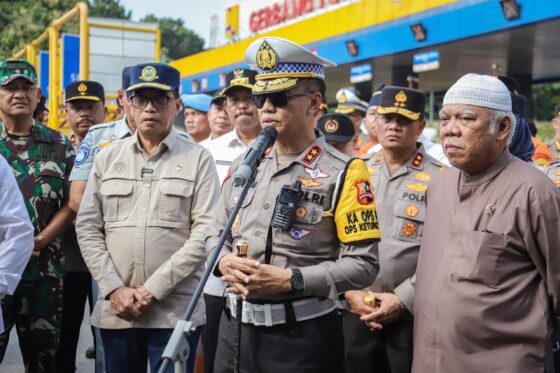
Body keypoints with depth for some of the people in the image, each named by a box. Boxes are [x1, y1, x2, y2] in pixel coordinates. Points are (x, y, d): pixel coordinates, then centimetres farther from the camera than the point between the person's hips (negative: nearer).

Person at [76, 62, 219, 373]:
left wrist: (153, 288, -12)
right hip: (115, 309, 3)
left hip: (175, 309, -3)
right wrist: (114, 289, -6)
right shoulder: (107, 158, 9)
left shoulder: (198, 159, 0)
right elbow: (88, 228, 6)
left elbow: (205, 233, -8)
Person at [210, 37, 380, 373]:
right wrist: (224, 261, -7)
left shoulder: (343, 173, -9)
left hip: (303, 336, -5)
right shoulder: (243, 166, 8)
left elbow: (363, 263, -13)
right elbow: (216, 235, 15)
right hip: (235, 326, 5)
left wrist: (289, 280, -21)